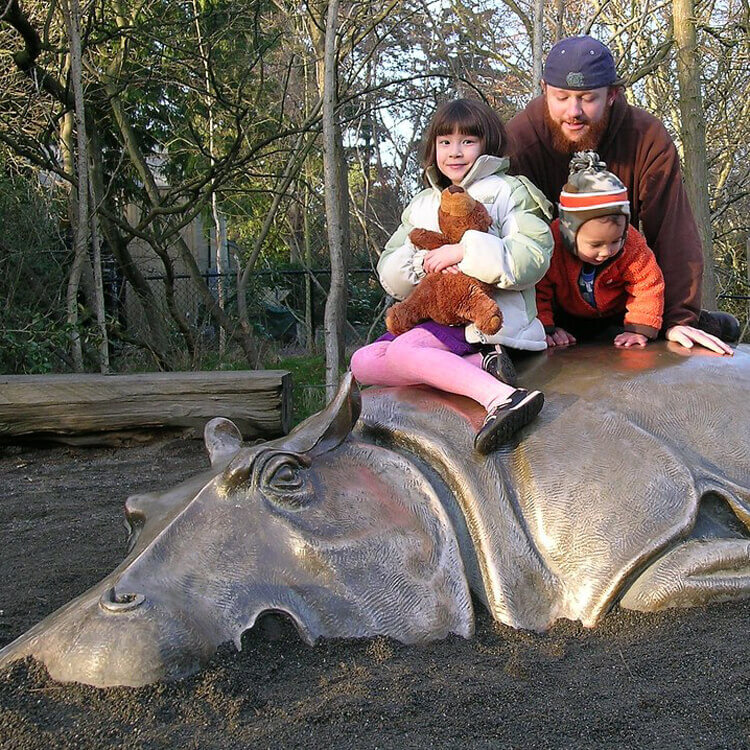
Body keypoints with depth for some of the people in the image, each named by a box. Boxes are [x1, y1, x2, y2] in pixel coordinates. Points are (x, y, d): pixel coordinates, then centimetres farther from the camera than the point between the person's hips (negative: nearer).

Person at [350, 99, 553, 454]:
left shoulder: (509, 191, 4)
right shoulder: (422, 204, 22)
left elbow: (533, 257, -13)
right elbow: (388, 273, 12)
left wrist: (465, 251, -20)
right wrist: (421, 263, -11)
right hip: (431, 314, 8)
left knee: (401, 352, -30)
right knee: (363, 362, -11)